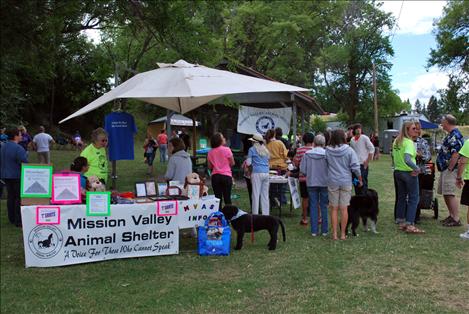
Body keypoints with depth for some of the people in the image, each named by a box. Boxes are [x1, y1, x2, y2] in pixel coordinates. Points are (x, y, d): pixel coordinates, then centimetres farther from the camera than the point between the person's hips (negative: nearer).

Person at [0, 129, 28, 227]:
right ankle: (18, 221, -1)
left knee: (10, 197, 15)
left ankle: (12, 219, 23)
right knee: (19, 197, -2)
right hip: (17, 176, -8)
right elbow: (24, 163, -20)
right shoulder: (18, 148, -20)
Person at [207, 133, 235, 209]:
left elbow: (210, 167, 9)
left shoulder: (210, 152, 4)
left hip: (215, 176, 3)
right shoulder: (226, 150, -8)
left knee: (218, 198, 8)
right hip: (226, 176, -3)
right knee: (227, 198, 3)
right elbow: (232, 163, -3)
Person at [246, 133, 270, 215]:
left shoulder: (252, 149, 0)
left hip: (257, 173, -5)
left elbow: (248, 163, -2)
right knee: (265, 195, 8)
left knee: (256, 194, -3)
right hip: (266, 173, 5)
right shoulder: (266, 150, 17)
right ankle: (266, 214, 9)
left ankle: (255, 214, -3)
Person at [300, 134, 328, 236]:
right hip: (324, 183, -1)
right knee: (324, 206, 10)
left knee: (313, 206, 9)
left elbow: (302, 170, -4)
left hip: (311, 183, 1)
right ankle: (324, 230, 15)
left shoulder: (307, 154, -7)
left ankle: (314, 230, 11)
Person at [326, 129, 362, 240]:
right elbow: (355, 167, -7)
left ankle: (334, 234, 10)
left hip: (332, 182, 0)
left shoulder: (327, 151, -5)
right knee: (344, 208, 7)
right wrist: (360, 179, 5)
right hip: (346, 182, 0)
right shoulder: (349, 150, -7)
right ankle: (343, 234, 13)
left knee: (334, 208, 8)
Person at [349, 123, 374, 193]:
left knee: (363, 183, -5)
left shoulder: (364, 138, -6)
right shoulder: (352, 140, 9)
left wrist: (367, 161, -11)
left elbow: (372, 149, -8)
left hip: (363, 164, -5)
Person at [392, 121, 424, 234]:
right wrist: (417, 168, -22)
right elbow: (407, 160, -30)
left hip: (397, 172, 8)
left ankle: (401, 222, 22)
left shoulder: (396, 141, 8)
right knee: (413, 199, 0)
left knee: (401, 197, 16)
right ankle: (410, 225, -2)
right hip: (409, 173, -8)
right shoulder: (409, 142, -17)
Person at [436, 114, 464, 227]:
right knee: (445, 194, 15)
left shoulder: (455, 136, -17)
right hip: (445, 169, 11)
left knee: (450, 195, -9)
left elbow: (456, 154, -24)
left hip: (450, 170, -11)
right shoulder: (451, 135, 17)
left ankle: (456, 220, -5)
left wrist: (450, 169, -20)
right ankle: (452, 216, 25)